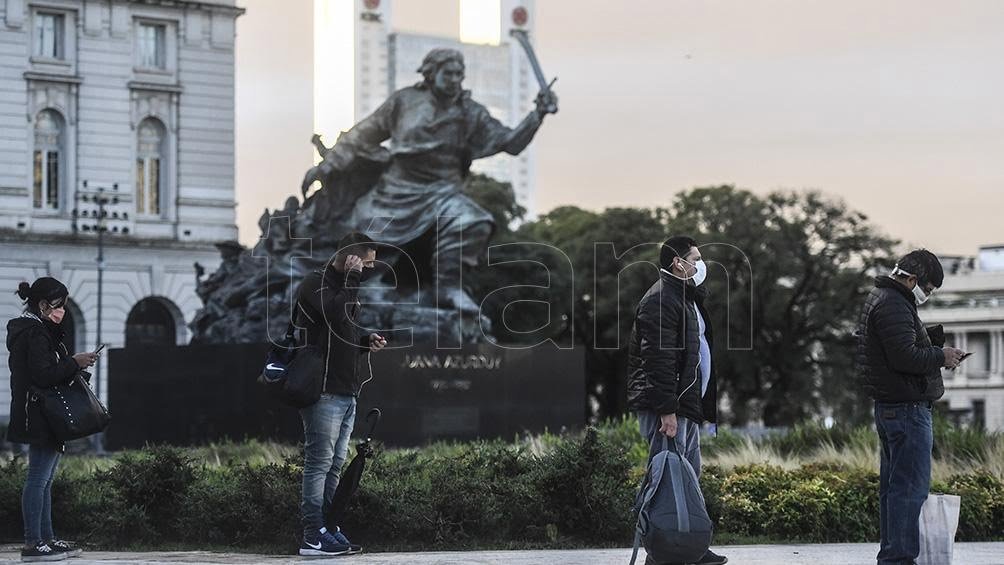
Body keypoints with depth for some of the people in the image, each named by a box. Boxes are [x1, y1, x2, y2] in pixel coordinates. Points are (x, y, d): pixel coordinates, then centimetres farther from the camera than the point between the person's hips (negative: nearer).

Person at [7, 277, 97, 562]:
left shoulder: (27, 329, 17)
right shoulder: (36, 333, -16)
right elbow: (43, 375, -23)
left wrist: (71, 363, 10)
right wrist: (74, 363, -14)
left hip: (37, 418, 11)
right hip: (41, 418, -11)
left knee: (43, 479, 14)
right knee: (39, 479, -8)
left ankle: (47, 538, 19)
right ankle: (33, 544, -7)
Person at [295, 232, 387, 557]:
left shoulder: (344, 286, 21)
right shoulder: (316, 284, -9)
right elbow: (337, 315, -27)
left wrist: (366, 342, 9)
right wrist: (352, 278, -18)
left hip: (346, 393, 10)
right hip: (324, 392, -9)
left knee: (335, 464, 9)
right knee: (319, 463, -9)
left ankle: (329, 529, 13)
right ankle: (314, 537, -9)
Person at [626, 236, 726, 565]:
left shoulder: (687, 297, 20)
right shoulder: (660, 300, -14)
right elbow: (658, 360, -22)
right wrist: (666, 411, -26)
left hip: (686, 403, 11)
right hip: (667, 406, -11)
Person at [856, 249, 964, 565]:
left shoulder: (881, 300, 19)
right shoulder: (894, 306, -16)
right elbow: (905, 357, -24)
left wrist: (936, 355, 11)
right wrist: (941, 357, -10)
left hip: (888, 406, 11)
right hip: (908, 409, -11)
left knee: (894, 485, 14)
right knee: (911, 487, -9)